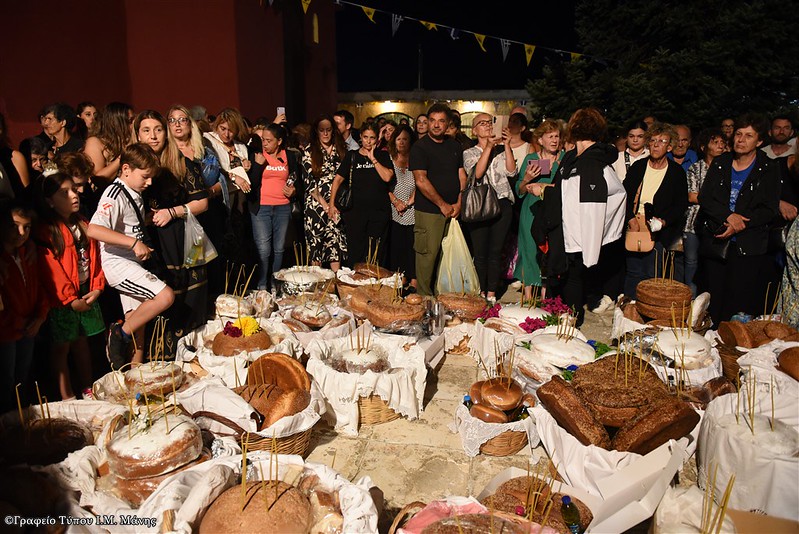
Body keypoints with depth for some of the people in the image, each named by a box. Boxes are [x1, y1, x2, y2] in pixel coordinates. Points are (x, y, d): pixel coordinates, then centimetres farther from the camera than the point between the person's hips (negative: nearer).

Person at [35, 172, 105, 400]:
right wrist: (70, 299, -15)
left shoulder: (84, 225, 10)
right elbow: (51, 272, -15)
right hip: (62, 300, -6)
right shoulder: (46, 233, -12)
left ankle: (87, 390, 27)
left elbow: (95, 257, 9)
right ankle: (67, 398, 11)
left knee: (82, 342, 17)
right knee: (61, 348, 3)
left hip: (87, 294, 6)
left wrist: (97, 288, -1)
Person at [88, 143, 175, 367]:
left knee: (138, 327, 10)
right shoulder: (115, 195, -16)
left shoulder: (135, 194, 12)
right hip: (117, 264, -9)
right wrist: (134, 242, -32)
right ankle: (119, 334, -6)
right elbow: (93, 230, -31)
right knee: (165, 296, -22)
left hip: (132, 264, 9)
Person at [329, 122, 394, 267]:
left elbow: (387, 177, -9)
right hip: (356, 210, 0)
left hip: (379, 211, 0)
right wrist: (331, 204, 0)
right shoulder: (352, 156, 7)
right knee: (355, 252, 2)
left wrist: (373, 159, -7)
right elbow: (338, 179, 6)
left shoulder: (383, 155, 7)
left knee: (376, 253, 4)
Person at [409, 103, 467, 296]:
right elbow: (421, 181, -13)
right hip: (429, 212, -5)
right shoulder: (419, 147, -4)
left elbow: (462, 175, 13)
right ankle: (424, 298, 6)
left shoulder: (455, 146, 14)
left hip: (453, 211, 5)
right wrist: (442, 204, -11)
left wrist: (459, 203, -1)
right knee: (428, 255, -5)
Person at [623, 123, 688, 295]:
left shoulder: (677, 172, 2)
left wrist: (663, 221, -15)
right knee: (632, 274, 7)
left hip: (659, 234, -2)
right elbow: (625, 195, 3)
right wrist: (631, 219, -11)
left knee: (652, 277, -1)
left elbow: (682, 204, 2)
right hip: (634, 230, 2)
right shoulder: (638, 167, 7)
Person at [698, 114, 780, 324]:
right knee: (715, 299, 7)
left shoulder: (768, 169, 1)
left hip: (748, 247, -2)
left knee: (742, 304, -3)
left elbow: (770, 209, -4)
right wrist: (728, 216, -15)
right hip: (715, 242, 3)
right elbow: (704, 197, 0)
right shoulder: (720, 163, 9)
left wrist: (739, 224, -17)